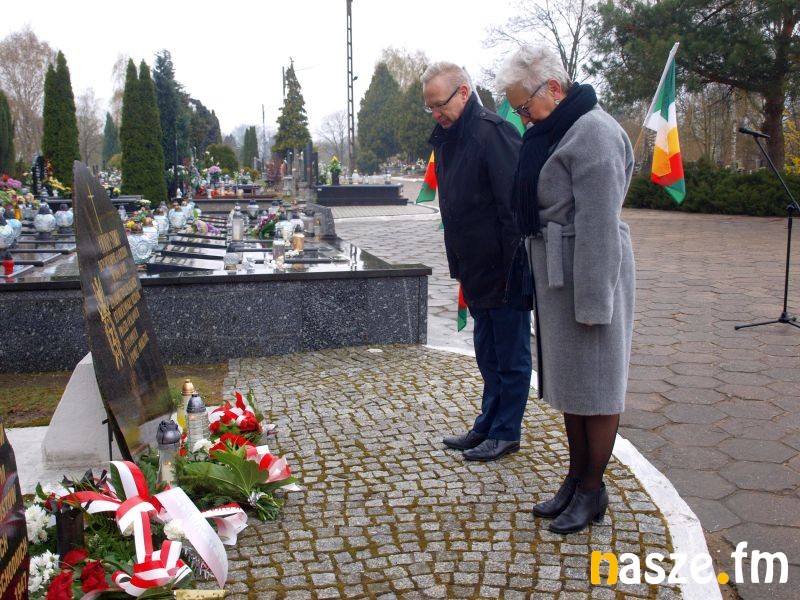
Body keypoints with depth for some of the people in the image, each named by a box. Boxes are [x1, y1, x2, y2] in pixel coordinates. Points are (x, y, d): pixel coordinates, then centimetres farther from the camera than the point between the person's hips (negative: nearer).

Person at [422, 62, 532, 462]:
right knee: (487, 354, 17)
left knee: (510, 355, 4)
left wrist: (514, 267, -22)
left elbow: (515, 205, -21)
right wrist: (458, 264, 17)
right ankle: (487, 425, 29)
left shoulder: (493, 133, -18)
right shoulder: (446, 137, 10)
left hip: (504, 270, -9)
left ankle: (506, 432, 17)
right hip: (476, 270, 9)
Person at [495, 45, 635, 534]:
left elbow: (598, 225, -21)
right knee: (567, 380, 16)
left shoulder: (594, 133, -16)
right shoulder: (554, 132, 13)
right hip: (556, 275, 10)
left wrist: (592, 300, -21)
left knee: (594, 384, 3)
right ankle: (576, 479, 29)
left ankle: (593, 492, 18)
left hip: (590, 273, -9)